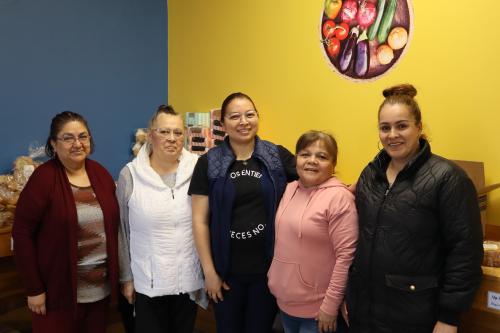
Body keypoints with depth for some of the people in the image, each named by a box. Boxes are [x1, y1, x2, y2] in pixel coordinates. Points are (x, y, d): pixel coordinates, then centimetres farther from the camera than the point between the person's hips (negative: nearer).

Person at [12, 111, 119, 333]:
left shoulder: (100, 173, 2)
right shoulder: (44, 178, -13)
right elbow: (22, 234, -12)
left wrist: (117, 275, 6)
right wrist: (34, 289, -12)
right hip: (59, 290, -4)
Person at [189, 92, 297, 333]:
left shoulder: (278, 156, -3)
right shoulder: (208, 163, -6)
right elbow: (199, 220, -5)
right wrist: (209, 270, -6)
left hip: (269, 265, 1)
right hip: (226, 267, 0)